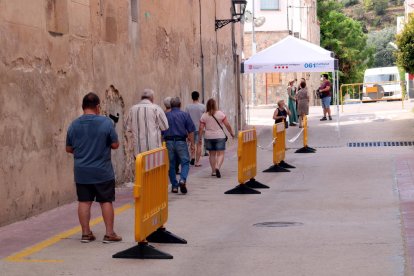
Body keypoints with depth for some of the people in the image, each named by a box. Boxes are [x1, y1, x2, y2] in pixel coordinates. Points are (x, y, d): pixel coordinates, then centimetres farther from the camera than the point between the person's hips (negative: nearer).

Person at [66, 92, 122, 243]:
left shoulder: (74, 125, -1)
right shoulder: (106, 122, -11)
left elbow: (69, 149, 7)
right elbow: (115, 145, -6)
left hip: (81, 172, 3)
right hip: (103, 171, -3)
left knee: (84, 202, 9)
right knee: (106, 201, 6)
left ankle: (86, 233, 13)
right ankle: (109, 233, 9)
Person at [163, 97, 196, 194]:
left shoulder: (166, 116, 4)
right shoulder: (185, 115, 0)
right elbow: (191, 131, -2)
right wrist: (192, 143, 5)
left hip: (169, 142, 2)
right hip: (181, 141, -2)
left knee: (171, 164, 10)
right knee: (185, 162, 4)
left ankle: (174, 186, 11)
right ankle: (183, 179, -20)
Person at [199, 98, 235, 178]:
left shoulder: (204, 116, -1)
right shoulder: (220, 114, -6)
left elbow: (201, 128, -2)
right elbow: (227, 125, -4)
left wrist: (199, 137, 6)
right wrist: (231, 133, 9)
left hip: (208, 137, 2)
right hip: (220, 136, -2)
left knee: (212, 154, 14)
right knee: (220, 154, -1)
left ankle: (213, 171, 17)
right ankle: (217, 167, -24)